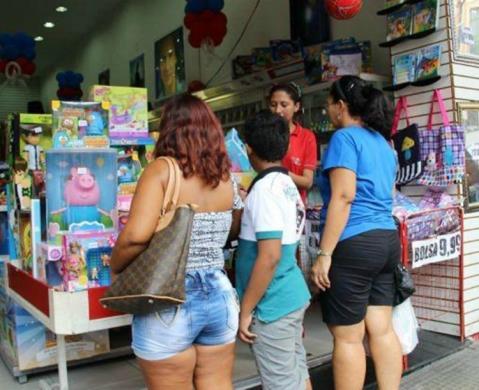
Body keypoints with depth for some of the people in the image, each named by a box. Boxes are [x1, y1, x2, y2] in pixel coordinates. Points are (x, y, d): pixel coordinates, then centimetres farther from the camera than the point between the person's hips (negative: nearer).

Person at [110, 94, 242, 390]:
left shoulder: (161, 170, -13)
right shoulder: (226, 177, 3)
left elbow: (137, 235, -23)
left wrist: (115, 267, -6)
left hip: (169, 303, -4)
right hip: (219, 296, 5)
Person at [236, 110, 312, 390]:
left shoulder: (265, 188, -19)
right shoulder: (288, 184, 8)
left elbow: (269, 257, -24)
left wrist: (245, 310, -16)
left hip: (272, 304, -9)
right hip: (293, 294, 9)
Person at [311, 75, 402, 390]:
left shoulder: (345, 137, -8)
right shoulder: (383, 142, 18)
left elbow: (343, 196, -18)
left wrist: (324, 254, -18)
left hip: (354, 244, -9)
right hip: (387, 240, 9)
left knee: (348, 337, 1)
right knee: (382, 329, 12)